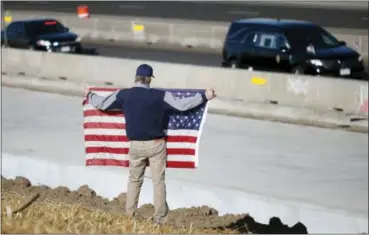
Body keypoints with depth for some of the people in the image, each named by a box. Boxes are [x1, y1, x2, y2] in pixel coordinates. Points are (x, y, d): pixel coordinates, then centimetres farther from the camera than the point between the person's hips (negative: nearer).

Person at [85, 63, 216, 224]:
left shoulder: (123, 95, -4)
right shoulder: (159, 96, -12)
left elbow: (102, 104, 8)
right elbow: (182, 105, -12)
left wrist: (89, 96, 29)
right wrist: (204, 96, -4)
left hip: (135, 145, 3)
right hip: (156, 145, -3)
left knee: (134, 180, 18)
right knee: (158, 181, 5)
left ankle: (130, 214, 21)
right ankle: (159, 218, 6)